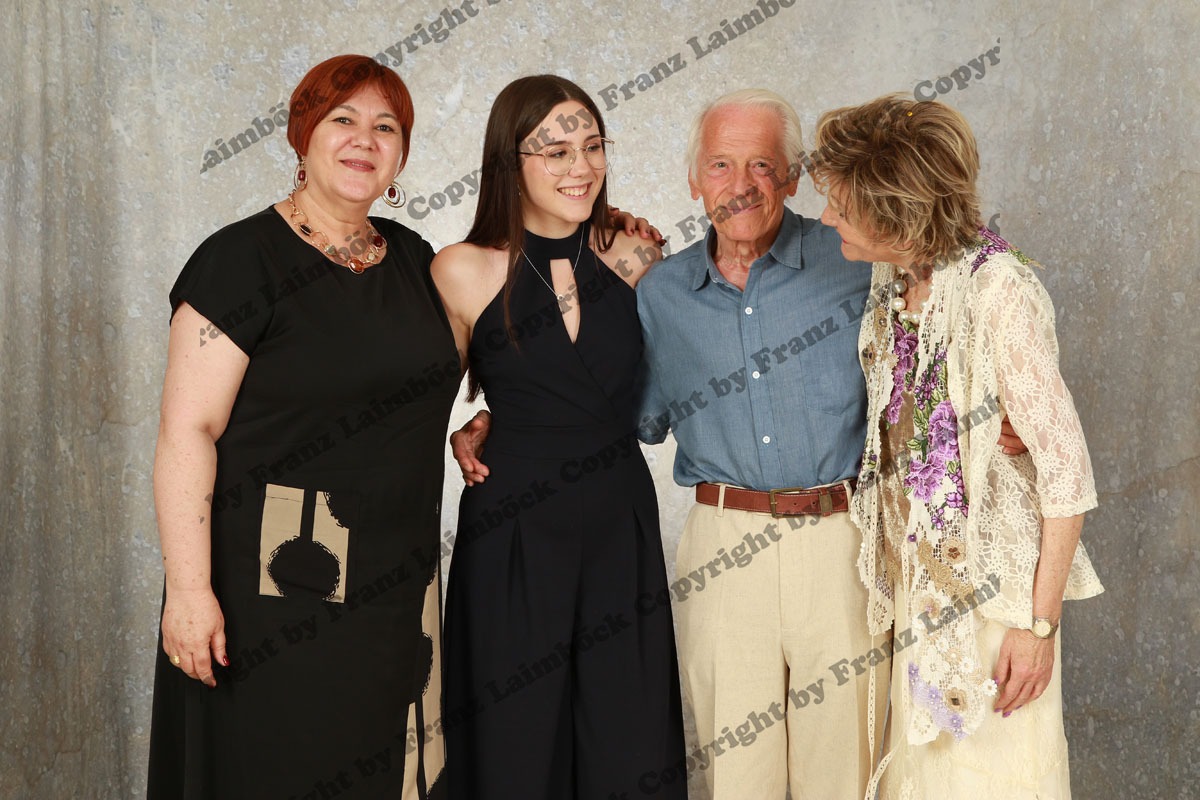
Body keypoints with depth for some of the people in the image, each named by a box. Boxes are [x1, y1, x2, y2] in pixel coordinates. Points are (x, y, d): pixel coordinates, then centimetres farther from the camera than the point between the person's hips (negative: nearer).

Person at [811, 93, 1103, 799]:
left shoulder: (1000, 289, -20)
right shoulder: (893, 281, 3)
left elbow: (1067, 472, -18)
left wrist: (1040, 623, -17)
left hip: (992, 585, -7)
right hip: (915, 576, 7)